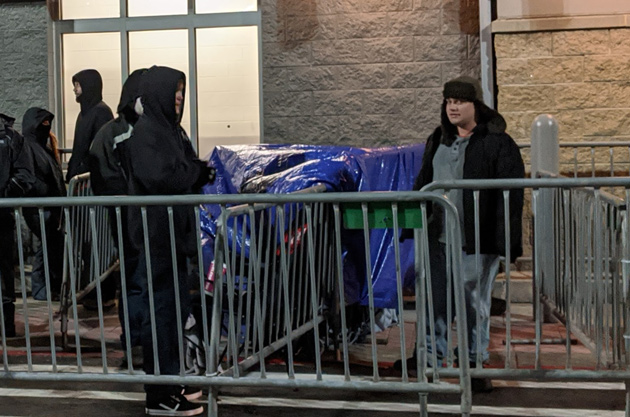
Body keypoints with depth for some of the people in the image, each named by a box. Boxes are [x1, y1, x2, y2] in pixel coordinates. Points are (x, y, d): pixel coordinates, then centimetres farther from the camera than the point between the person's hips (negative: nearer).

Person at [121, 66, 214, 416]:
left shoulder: (170, 129, 13)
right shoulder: (145, 132, -14)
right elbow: (159, 177, -26)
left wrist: (197, 171, -2)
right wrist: (197, 171, -10)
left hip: (174, 230, 10)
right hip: (157, 232, -10)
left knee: (176, 308, 15)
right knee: (163, 310, -5)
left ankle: (170, 383, 27)